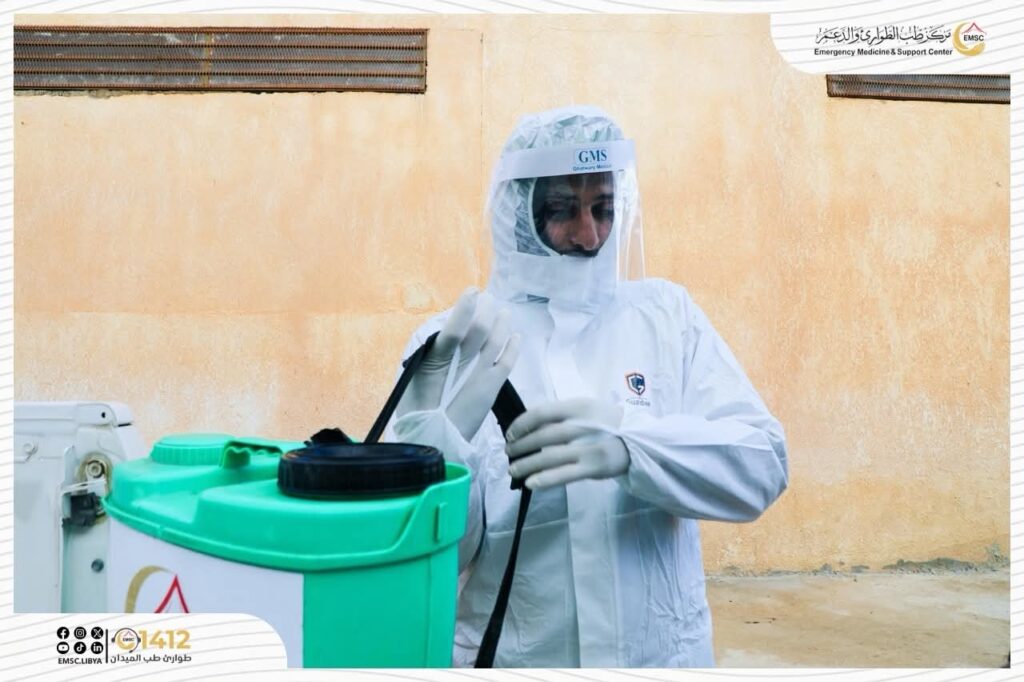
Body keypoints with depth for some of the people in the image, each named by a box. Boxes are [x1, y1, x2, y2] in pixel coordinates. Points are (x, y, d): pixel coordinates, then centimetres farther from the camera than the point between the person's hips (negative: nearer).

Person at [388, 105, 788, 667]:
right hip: (506, 657, -1)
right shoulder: (450, 344, -9)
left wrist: (627, 441, -32)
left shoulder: (665, 314, -4)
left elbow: (762, 465, -14)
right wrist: (438, 426, -33)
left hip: (665, 652, 2)